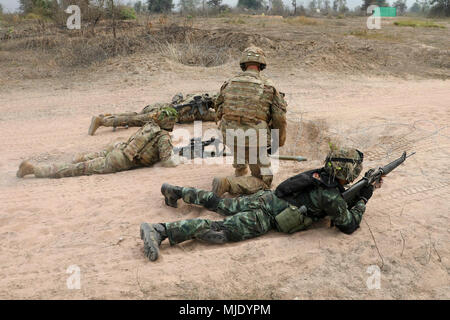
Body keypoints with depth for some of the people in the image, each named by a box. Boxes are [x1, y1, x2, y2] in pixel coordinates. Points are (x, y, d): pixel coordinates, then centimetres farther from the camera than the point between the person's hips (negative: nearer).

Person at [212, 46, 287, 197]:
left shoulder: (229, 83, 4)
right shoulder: (268, 86, -5)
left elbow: (219, 112, 14)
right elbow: (279, 118, -3)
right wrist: (280, 140, 13)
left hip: (230, 136, 5)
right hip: (254, 142, -5)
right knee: (264, 182, 6)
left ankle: (240, 169, 41)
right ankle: (228, 183, -15)